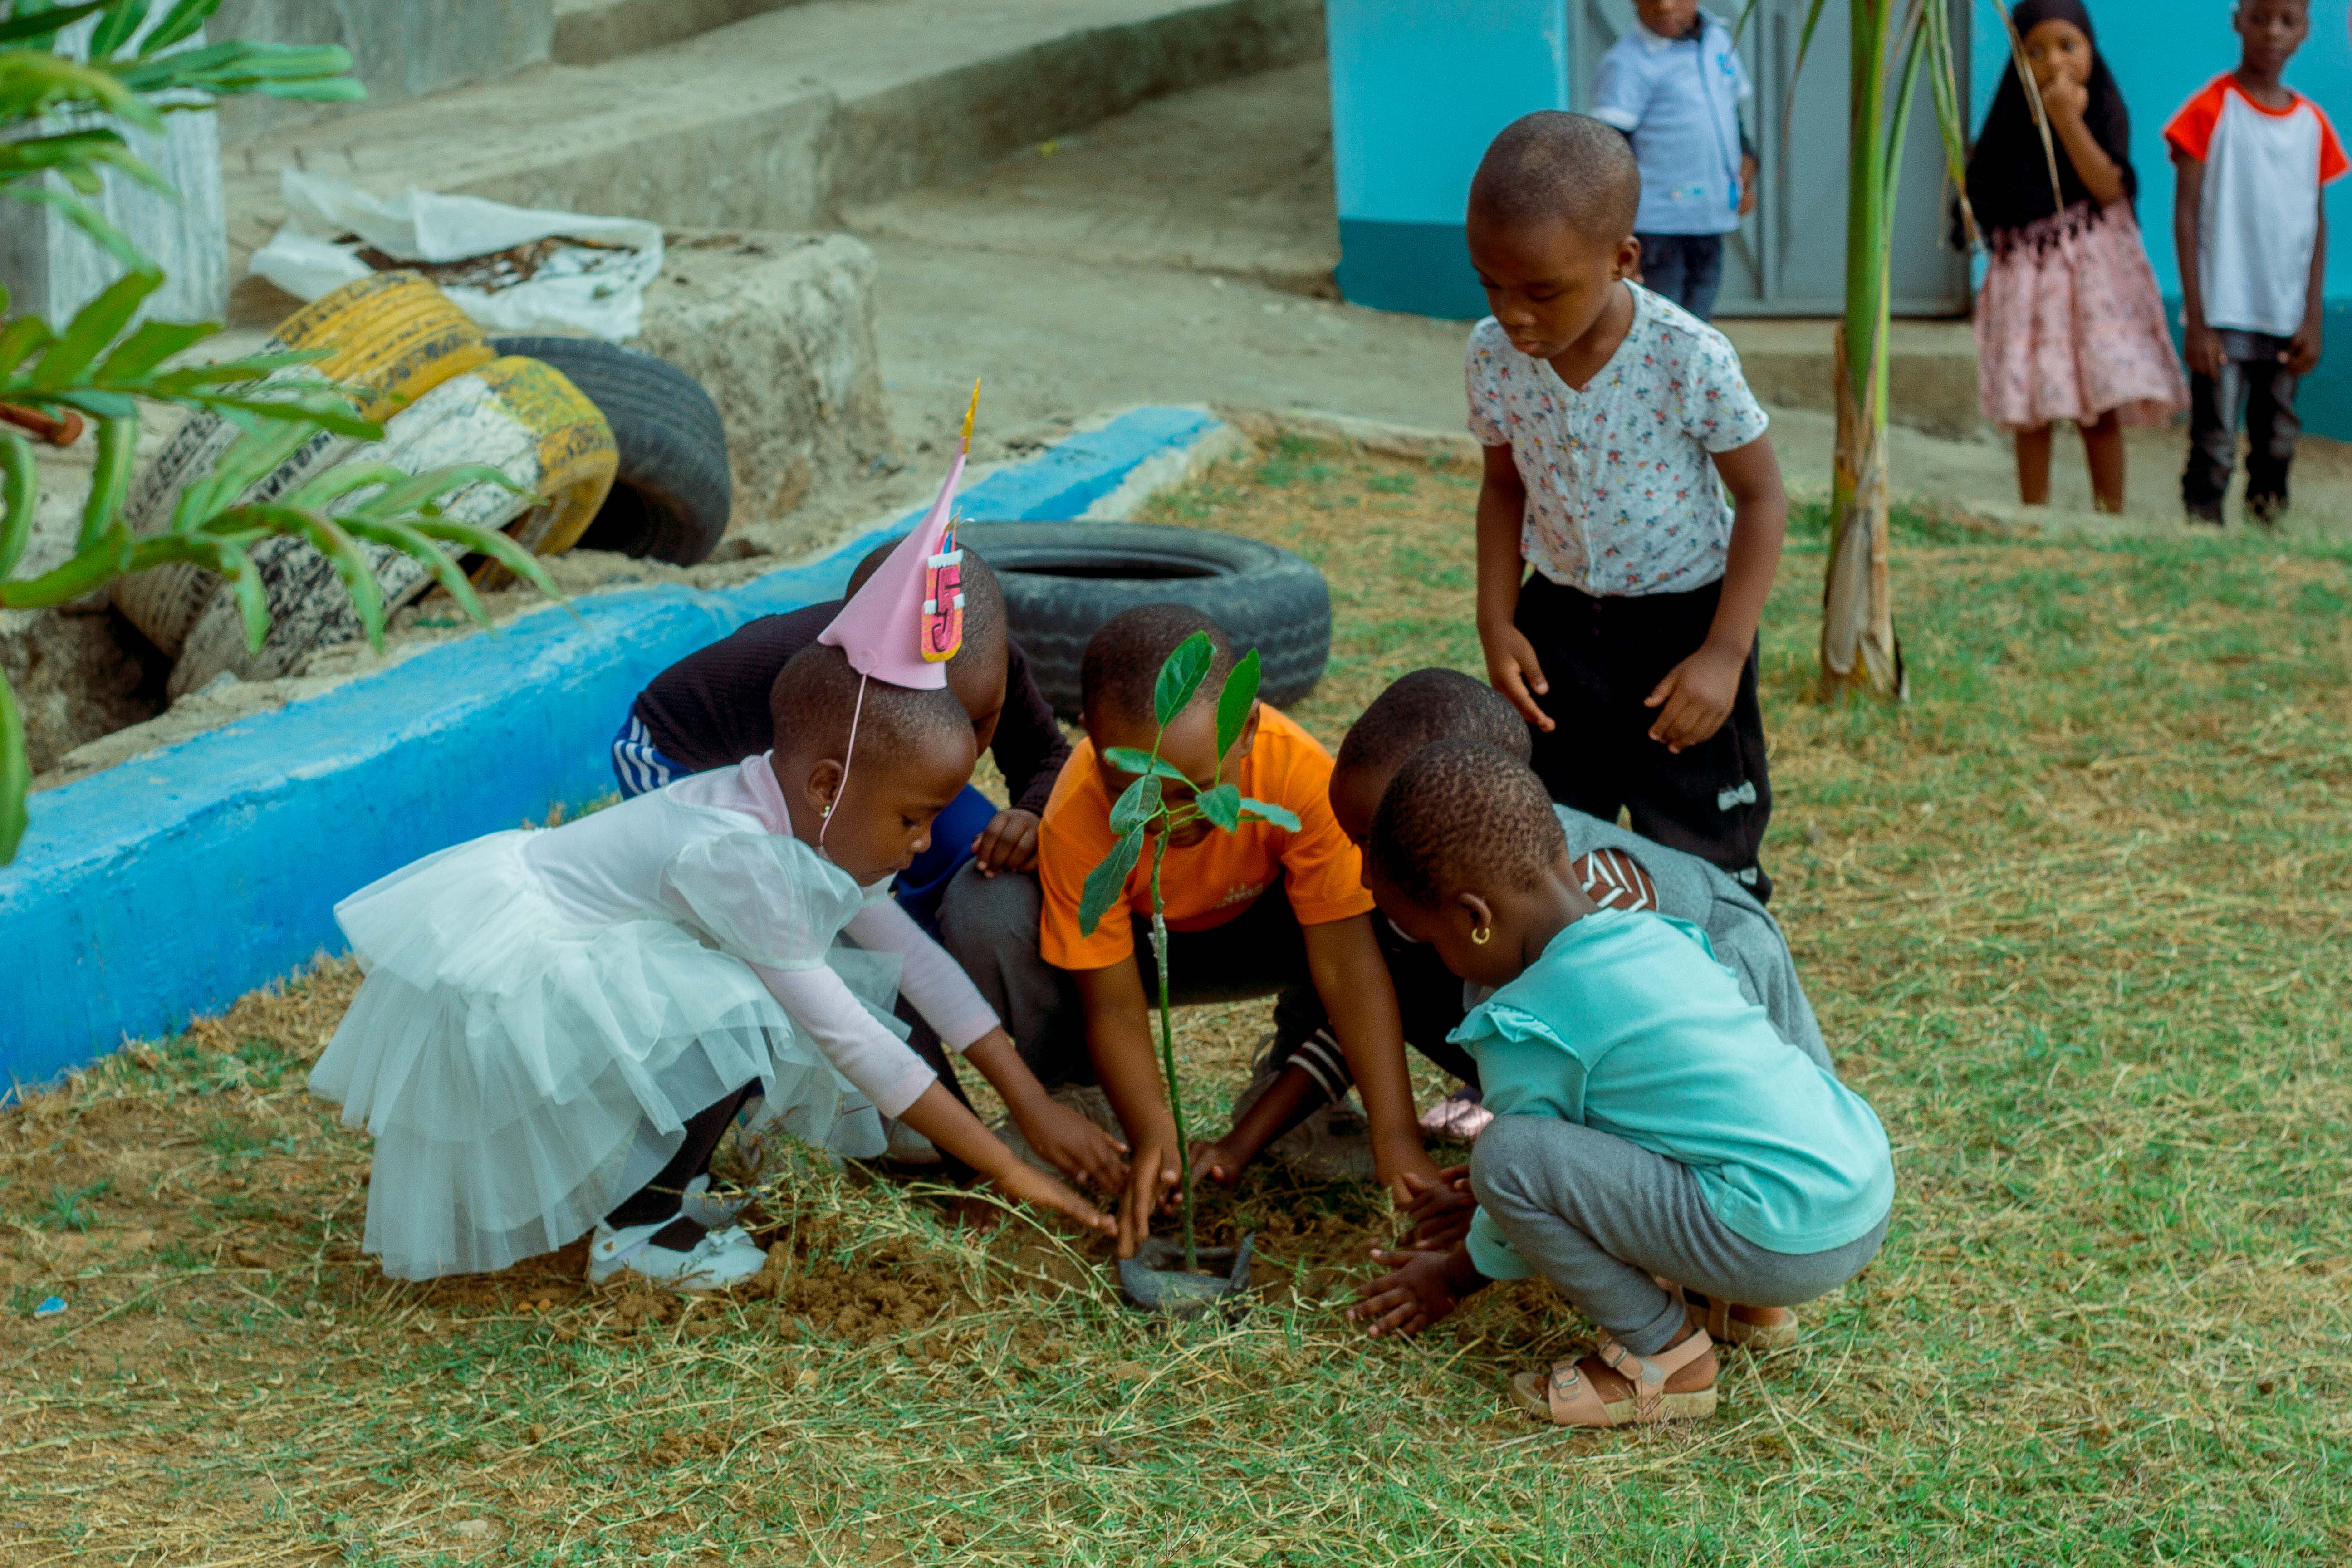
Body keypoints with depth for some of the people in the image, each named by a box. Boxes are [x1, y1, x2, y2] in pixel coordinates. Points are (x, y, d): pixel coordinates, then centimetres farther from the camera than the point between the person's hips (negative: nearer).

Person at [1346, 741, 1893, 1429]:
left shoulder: (1525, 1030, -11)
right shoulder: (1653, 934, 14)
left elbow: (1527, 1169, 2)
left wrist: (1456, 1274, 22)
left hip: (1786, 1240, -9)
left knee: (1509, 1157, -15)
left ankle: (1662, 1355, 1)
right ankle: (1743, 1302, 22)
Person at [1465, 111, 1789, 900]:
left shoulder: (1690, 359, -23)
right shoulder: (1494, 355, -10)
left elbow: (1761, 496, -12)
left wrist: (1725, 654, -16)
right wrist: (1496, 624, -3)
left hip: (1684, 622, -4)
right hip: (1559, 623, 4)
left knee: (1703, 864, 3)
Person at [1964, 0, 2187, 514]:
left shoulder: (2106, 114, 1)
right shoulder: (2012, 124, 7)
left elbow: (2109, 187, -14)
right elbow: (1987, 200, 3)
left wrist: (2067, 119, -18)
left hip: (2095, 274, -2)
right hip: (2027, 274, 2)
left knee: (2102, 410, -3)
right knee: (2029, 412, 0)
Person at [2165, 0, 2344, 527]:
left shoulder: (2312, 123, 9)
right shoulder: (2211, 109, -4)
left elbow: (2317, 225, 11)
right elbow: (2186, 216, -6)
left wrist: (2312, 319, 3)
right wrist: (2196, 320, -11)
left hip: (2286, 320, 4)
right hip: (2223, 316, -4)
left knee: (2278, 448, 7)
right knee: (2213, 450, -8)